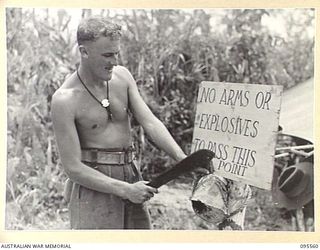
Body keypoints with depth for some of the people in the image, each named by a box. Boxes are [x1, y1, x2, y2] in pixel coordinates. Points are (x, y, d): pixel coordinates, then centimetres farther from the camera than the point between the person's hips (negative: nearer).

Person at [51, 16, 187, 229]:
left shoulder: (122, 76, 1)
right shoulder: (64, 100, -16)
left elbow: (150, 123, -4)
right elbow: (73, 168, -17)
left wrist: (184, 161, -18)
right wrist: (125, 189, -21)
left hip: (132, 175, 6)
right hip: (94, 183, -5)